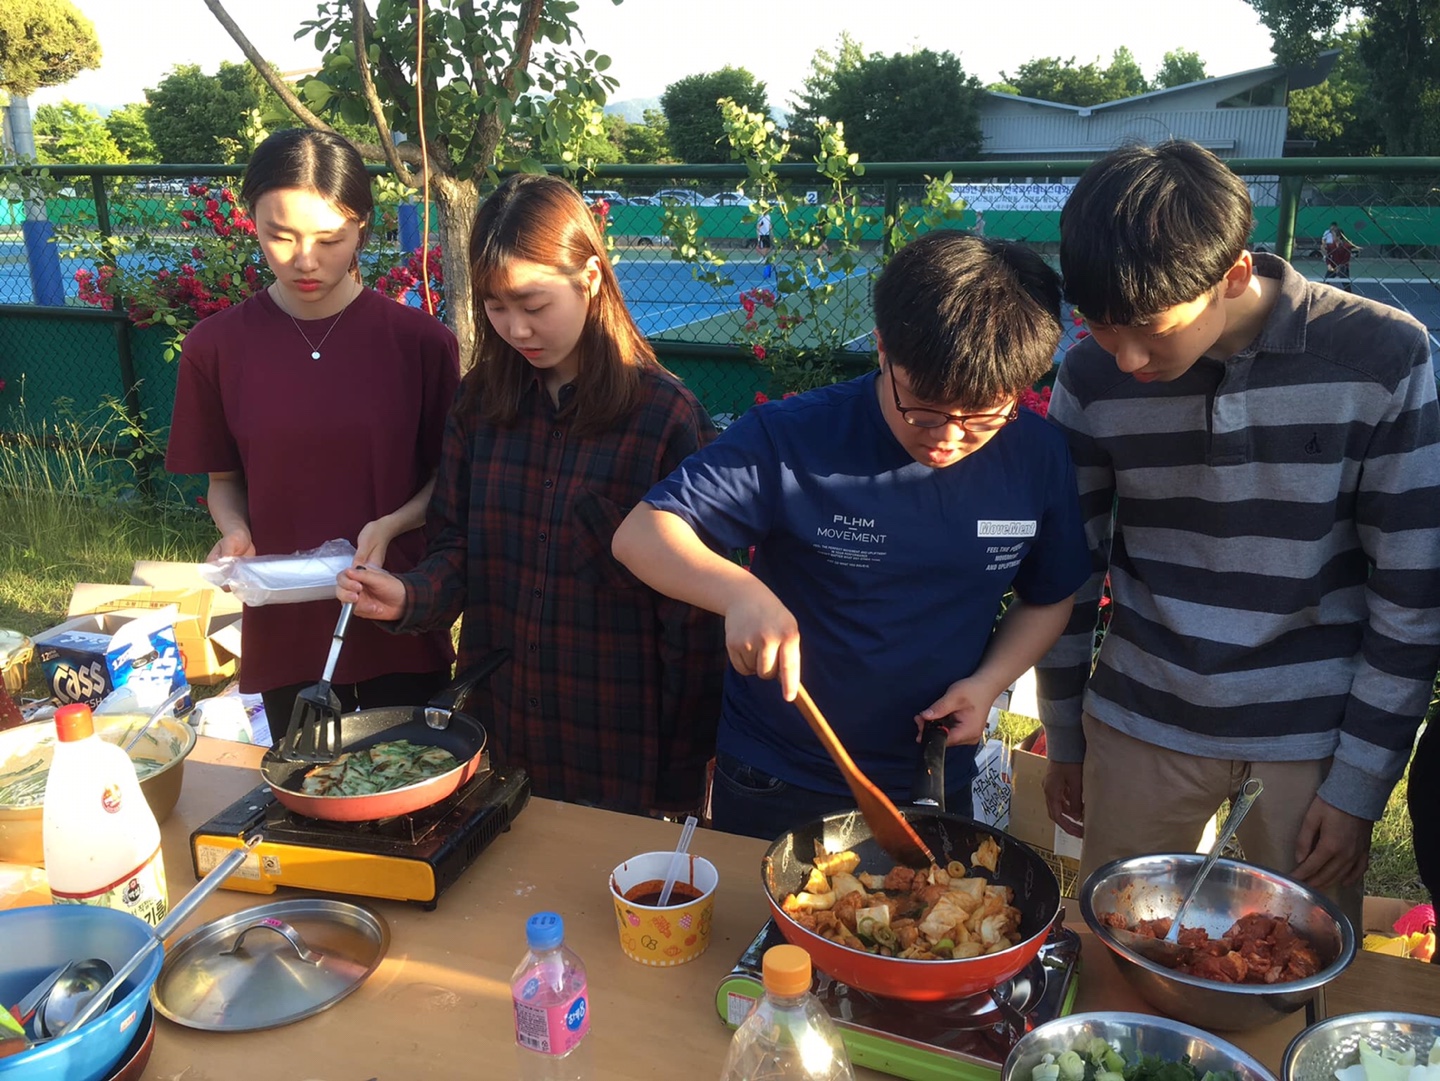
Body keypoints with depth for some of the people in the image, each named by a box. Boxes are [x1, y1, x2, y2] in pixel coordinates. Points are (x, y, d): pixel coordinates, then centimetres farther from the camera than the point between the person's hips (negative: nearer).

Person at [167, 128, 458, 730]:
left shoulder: (419, 340, -8)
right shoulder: (217, 346, -4)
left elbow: (449, 476, 0)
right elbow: (223, 478, 7)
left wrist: (390, 525, -17)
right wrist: (234, 533, -12)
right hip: (284, 630, 1)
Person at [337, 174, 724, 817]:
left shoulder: (665, 415, -13)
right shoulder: (481, 403, 2)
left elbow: (691, 614, -11)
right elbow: (457, 548, 6)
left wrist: (682, 781, -9)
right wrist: (412, 595, -17)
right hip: (496, 737, 4)